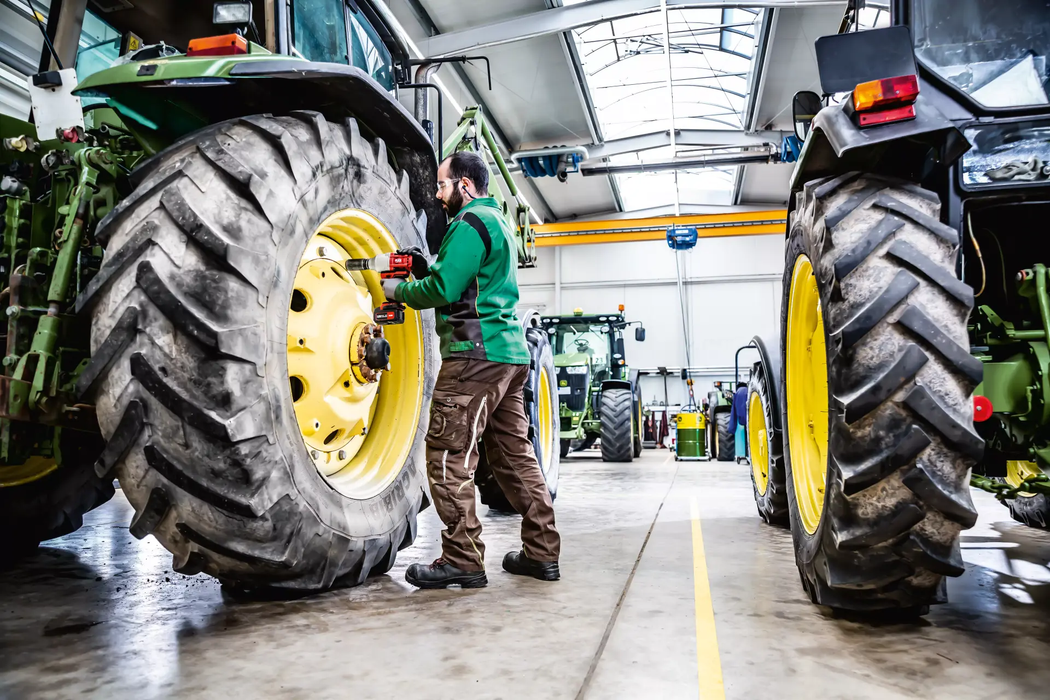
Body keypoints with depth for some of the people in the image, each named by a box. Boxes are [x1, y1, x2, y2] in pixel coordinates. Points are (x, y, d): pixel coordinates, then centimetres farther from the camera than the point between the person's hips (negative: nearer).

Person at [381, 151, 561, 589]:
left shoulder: (470, 223, -7)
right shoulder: (499, 222, 25)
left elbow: (443, 290, -16)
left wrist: (399, 291, 0)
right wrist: (427, 269, 15)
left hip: (475, 354, -10)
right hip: (511, 354, 10)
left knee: (449, 455, -6)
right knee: (514, 454, 11)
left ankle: (462, 560, -2)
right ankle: (541, 552, 17)